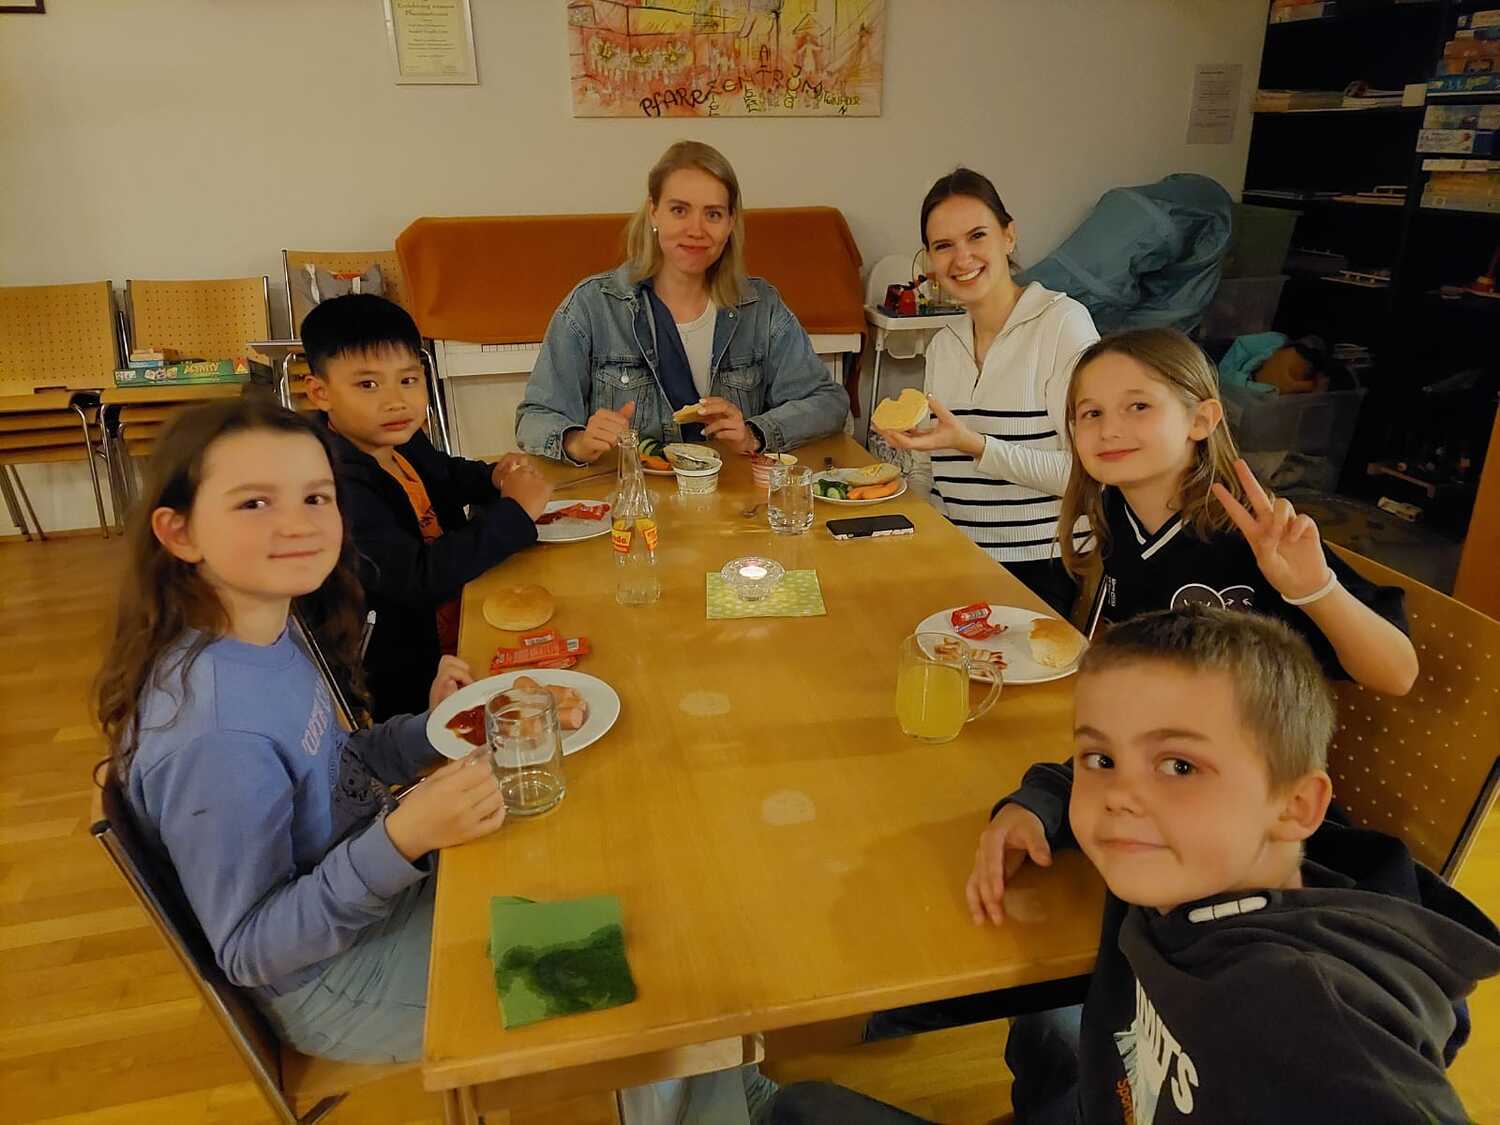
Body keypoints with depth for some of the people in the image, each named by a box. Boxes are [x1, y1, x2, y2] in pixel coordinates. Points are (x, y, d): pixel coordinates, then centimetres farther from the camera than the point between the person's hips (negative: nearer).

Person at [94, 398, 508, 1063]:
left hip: (367, 895, 7)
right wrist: (402, 839, -38)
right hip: (338, 983, -7)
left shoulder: (273, 635, -10)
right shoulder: (214, 734, -34)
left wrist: (429, 727, -7)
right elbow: (248, 951, -25)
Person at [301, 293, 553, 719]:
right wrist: (514, 512, -23)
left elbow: (447, 474, 26)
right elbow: (420, 578, -32)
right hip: (401, 691, -9)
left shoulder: (402, 442, 2)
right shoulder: (334, 484, -25)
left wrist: (493, 477, 3)